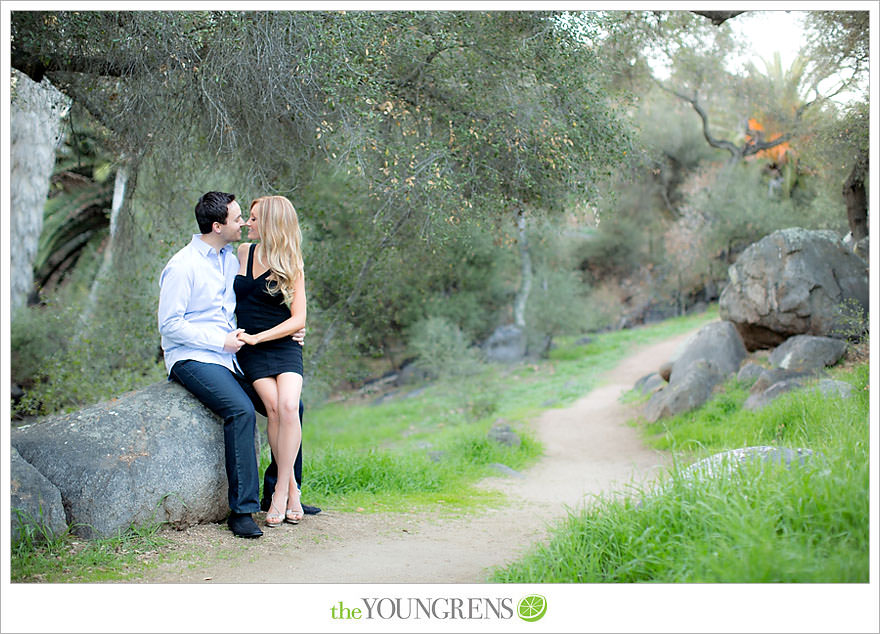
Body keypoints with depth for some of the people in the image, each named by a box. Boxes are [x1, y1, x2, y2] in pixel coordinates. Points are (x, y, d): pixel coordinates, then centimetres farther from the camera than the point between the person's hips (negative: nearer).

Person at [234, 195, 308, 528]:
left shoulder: (291, 267, 2)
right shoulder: (243, 252, 11)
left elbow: (298, 320, -2)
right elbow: (231, 299, 25)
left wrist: (257, 337, -12)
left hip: (283, 346, -1)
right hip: (250, 349, 1)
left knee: (289, 405, -27)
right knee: (274, 407, -23)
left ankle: (281, 490, -17)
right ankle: (291, 489, -15)